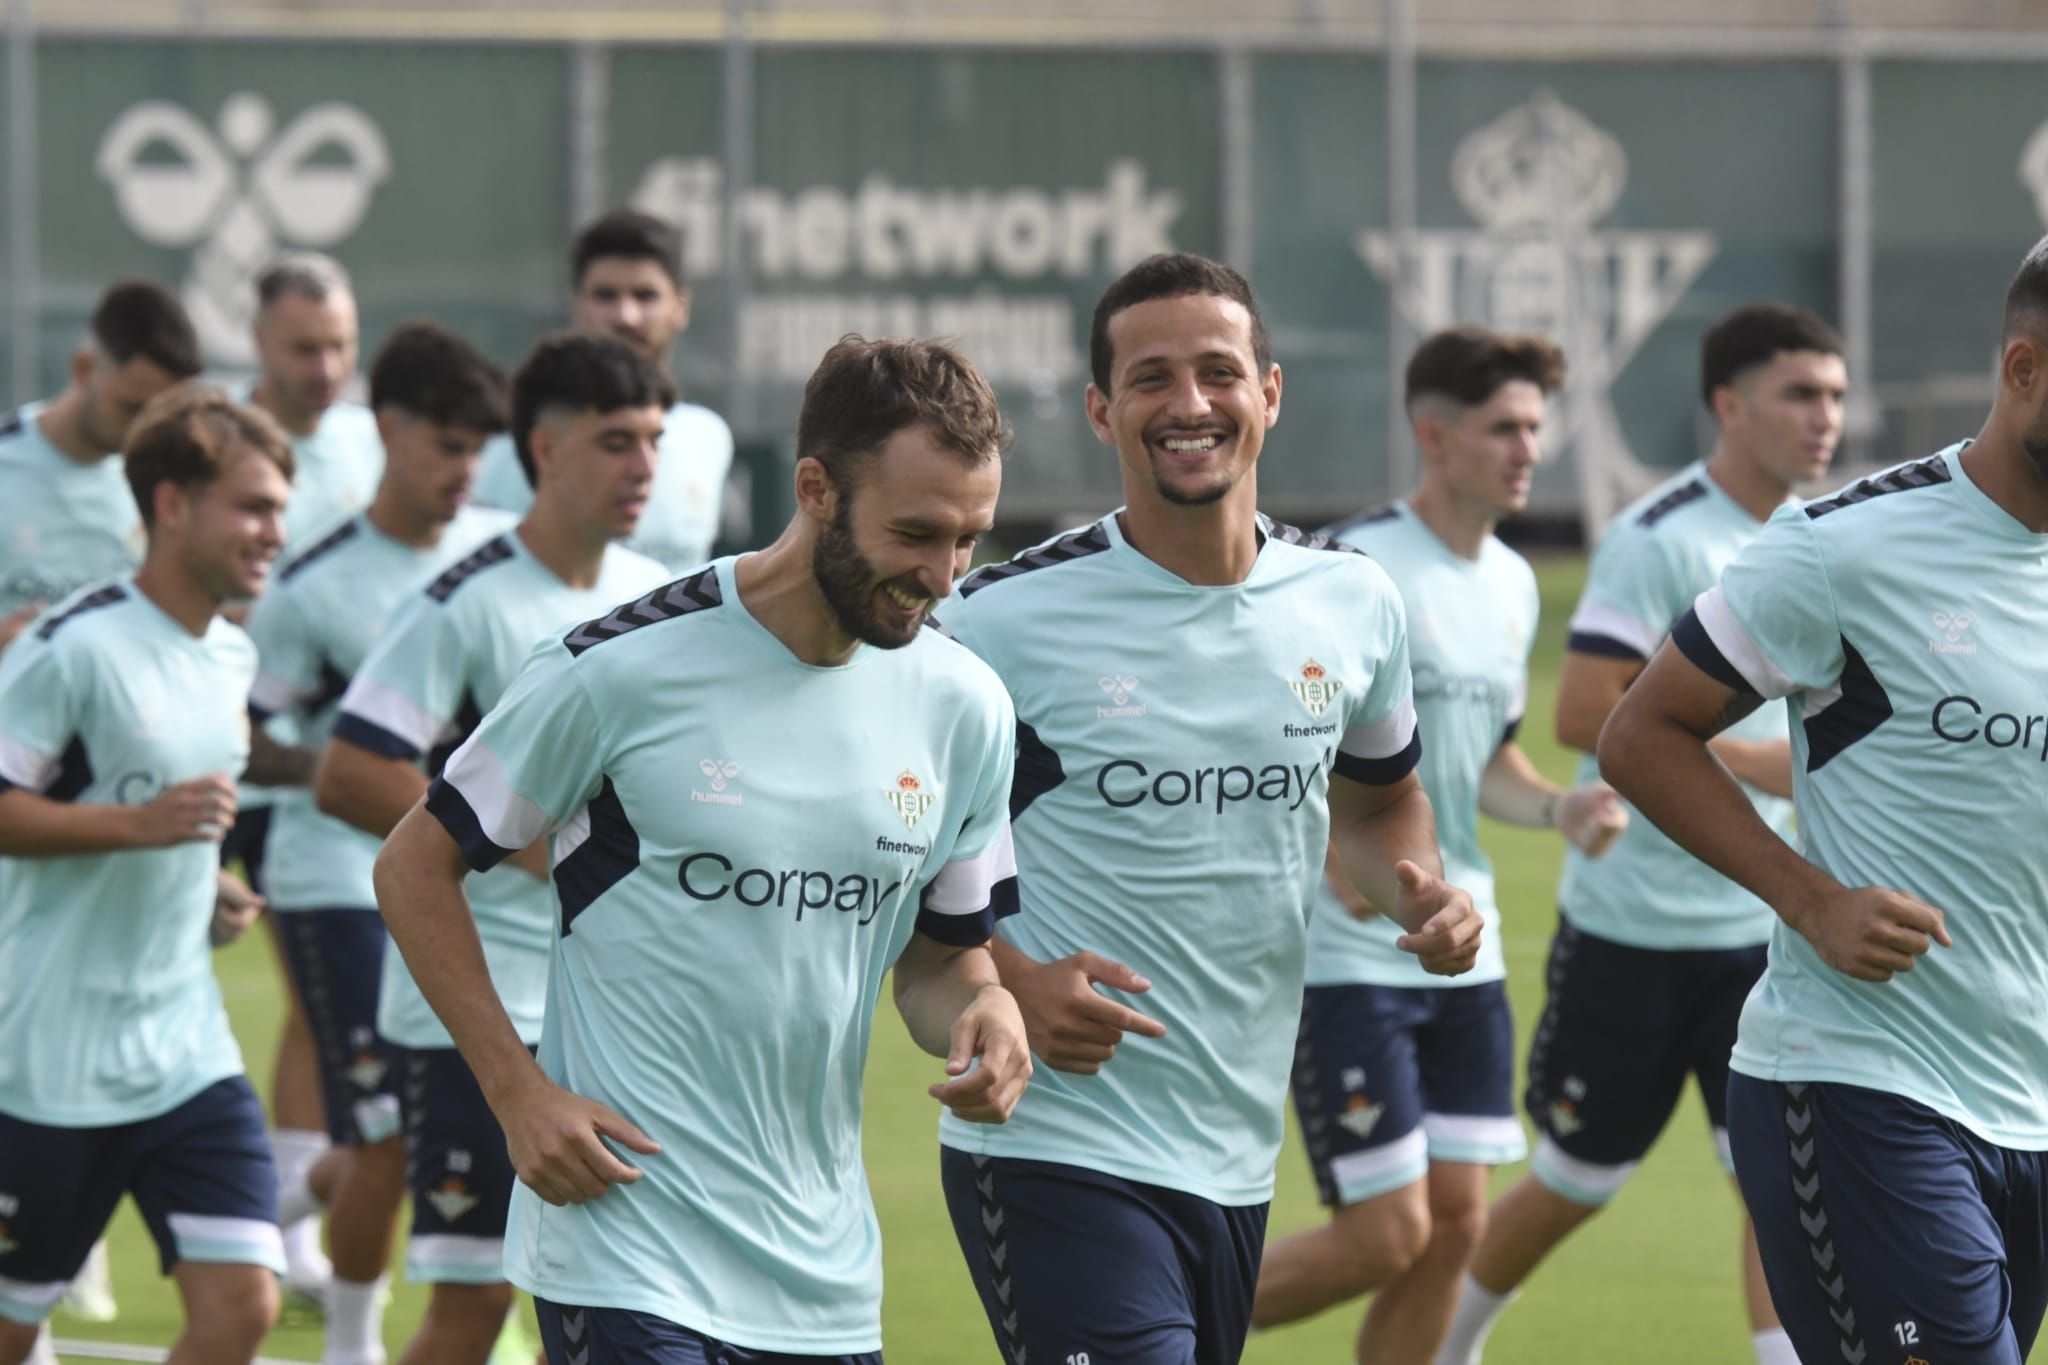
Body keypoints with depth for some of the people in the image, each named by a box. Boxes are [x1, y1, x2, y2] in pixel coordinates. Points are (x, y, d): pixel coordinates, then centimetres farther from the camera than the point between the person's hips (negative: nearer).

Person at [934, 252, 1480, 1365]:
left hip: (1239, 1161, 6)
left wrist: (1418, 897, 2)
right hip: (1056, 1143, -6)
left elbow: (1376, 800, 24)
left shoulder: (1351, 604, 6)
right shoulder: (1006, 619, -10)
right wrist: (1011, 981, -18)